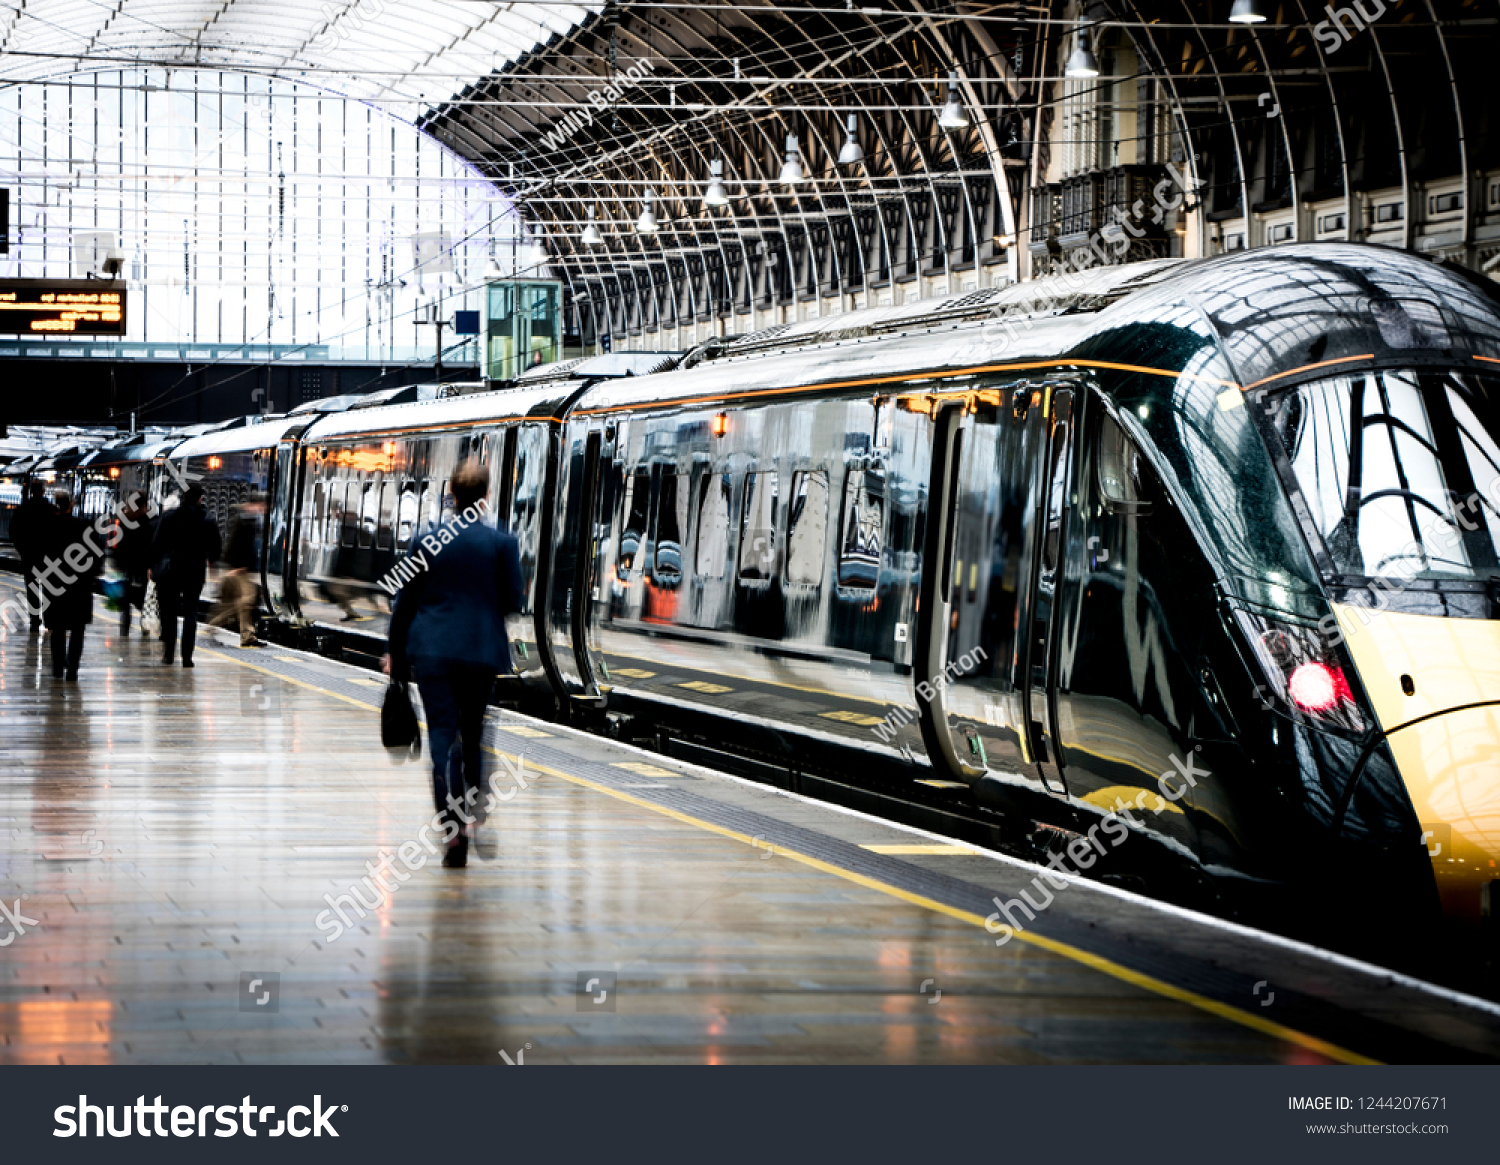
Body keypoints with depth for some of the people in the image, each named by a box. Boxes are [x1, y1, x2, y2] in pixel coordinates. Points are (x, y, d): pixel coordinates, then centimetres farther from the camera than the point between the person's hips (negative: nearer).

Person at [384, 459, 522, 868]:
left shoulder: (428, 540, -3)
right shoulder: (501, 542, -5)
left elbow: (405, 600, 3)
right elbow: (512, 602, -1)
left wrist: (394, 651, 13)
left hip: (433, 648, -1)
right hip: (482, 651, 1)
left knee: (442, 734, -4)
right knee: (473, 735, 16)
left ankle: (453, 824, -17)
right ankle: (470, 814, 23)